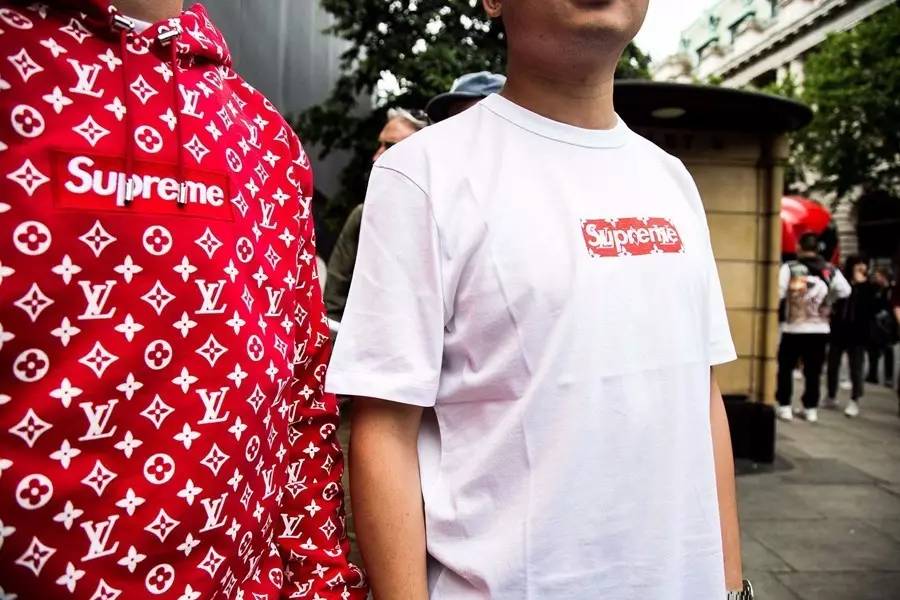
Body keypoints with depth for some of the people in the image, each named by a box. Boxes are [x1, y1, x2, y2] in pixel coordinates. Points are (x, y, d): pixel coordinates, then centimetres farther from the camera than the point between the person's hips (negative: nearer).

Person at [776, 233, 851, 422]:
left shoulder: (790, 267, -10)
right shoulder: (830, 269, 3)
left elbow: (778, 293, -17)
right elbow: (845, 291, 7)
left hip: (793, 328, -3)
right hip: (820, 329, 3)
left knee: (785, 368, 9)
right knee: (813, 370, 11)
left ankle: (784, 406, 9)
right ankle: (811, 408, 15)